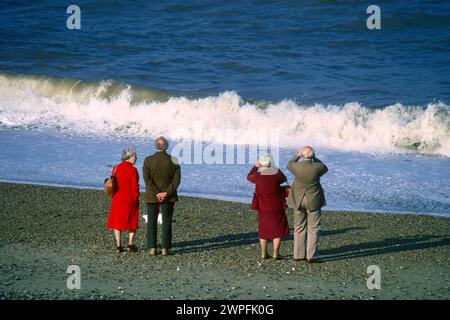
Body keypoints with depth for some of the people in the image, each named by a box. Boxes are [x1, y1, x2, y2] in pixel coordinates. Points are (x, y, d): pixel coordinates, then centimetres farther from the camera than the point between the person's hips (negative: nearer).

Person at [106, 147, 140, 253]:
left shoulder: (115, 168, 2)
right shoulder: (132, 170, -14)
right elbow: (134, 187, -14)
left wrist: (115, 197, 14)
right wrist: (136, 200, -2)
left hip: (117, 200, 4)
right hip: (130, 200, -4)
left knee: (117, 223, 9)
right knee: (132, 223, 11)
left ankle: (118, 246, 5)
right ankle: (130, 244, 7)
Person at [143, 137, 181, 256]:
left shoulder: (148, 160, -7)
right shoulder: (173, 161, -4)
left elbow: (147, 179, -14)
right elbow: (176, 179, -9)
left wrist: (156, 193, -13)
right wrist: (166, 193, -11)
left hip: (152, 196, -1)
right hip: (169, 197, 1)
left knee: (152, 222, 8)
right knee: (167, 222, 7)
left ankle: (152, 248, 5)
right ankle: (165, 248, 4)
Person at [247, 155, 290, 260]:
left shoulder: (258, 176, -10)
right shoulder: (277, 175, -12)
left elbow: (249, 177, 12)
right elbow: (284, 179, 11)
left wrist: (256, 167, 22)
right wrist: (277, 169, 24)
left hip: (263, 208, 2)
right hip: (277, 207, -2)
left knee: (264, 229, 14)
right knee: (278, 229, 7)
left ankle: (263, 253, 15)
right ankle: (275, 253, 1)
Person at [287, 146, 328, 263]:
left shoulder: (296, 167, -14)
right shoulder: (317, 167, -18)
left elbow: (289, 165, 12)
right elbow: (325, 169, 8)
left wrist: (297, 155, 18)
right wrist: (315, 158, 8)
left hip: (299, 201, 2)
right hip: (313, 201, -2)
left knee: (299, 228, 13)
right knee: (313, 229, 5)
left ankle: (298, 255, 17)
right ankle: (310, 257, 4)